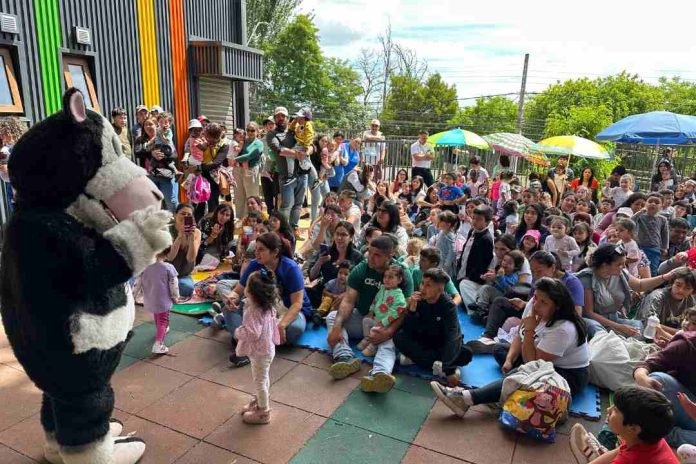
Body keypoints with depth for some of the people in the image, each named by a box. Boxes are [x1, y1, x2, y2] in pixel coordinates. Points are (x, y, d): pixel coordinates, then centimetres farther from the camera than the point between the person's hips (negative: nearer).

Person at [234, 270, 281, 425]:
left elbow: (253, 334, -35)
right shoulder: (267, 307, -7)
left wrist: (238, 332, -17)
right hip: (266, 349, 9)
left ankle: (263, 413, 26)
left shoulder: (254, 312, -34)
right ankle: (259, 402, 46)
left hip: (260, 352, -9)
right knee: (263, 379, 26)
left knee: (260, 381, 9)